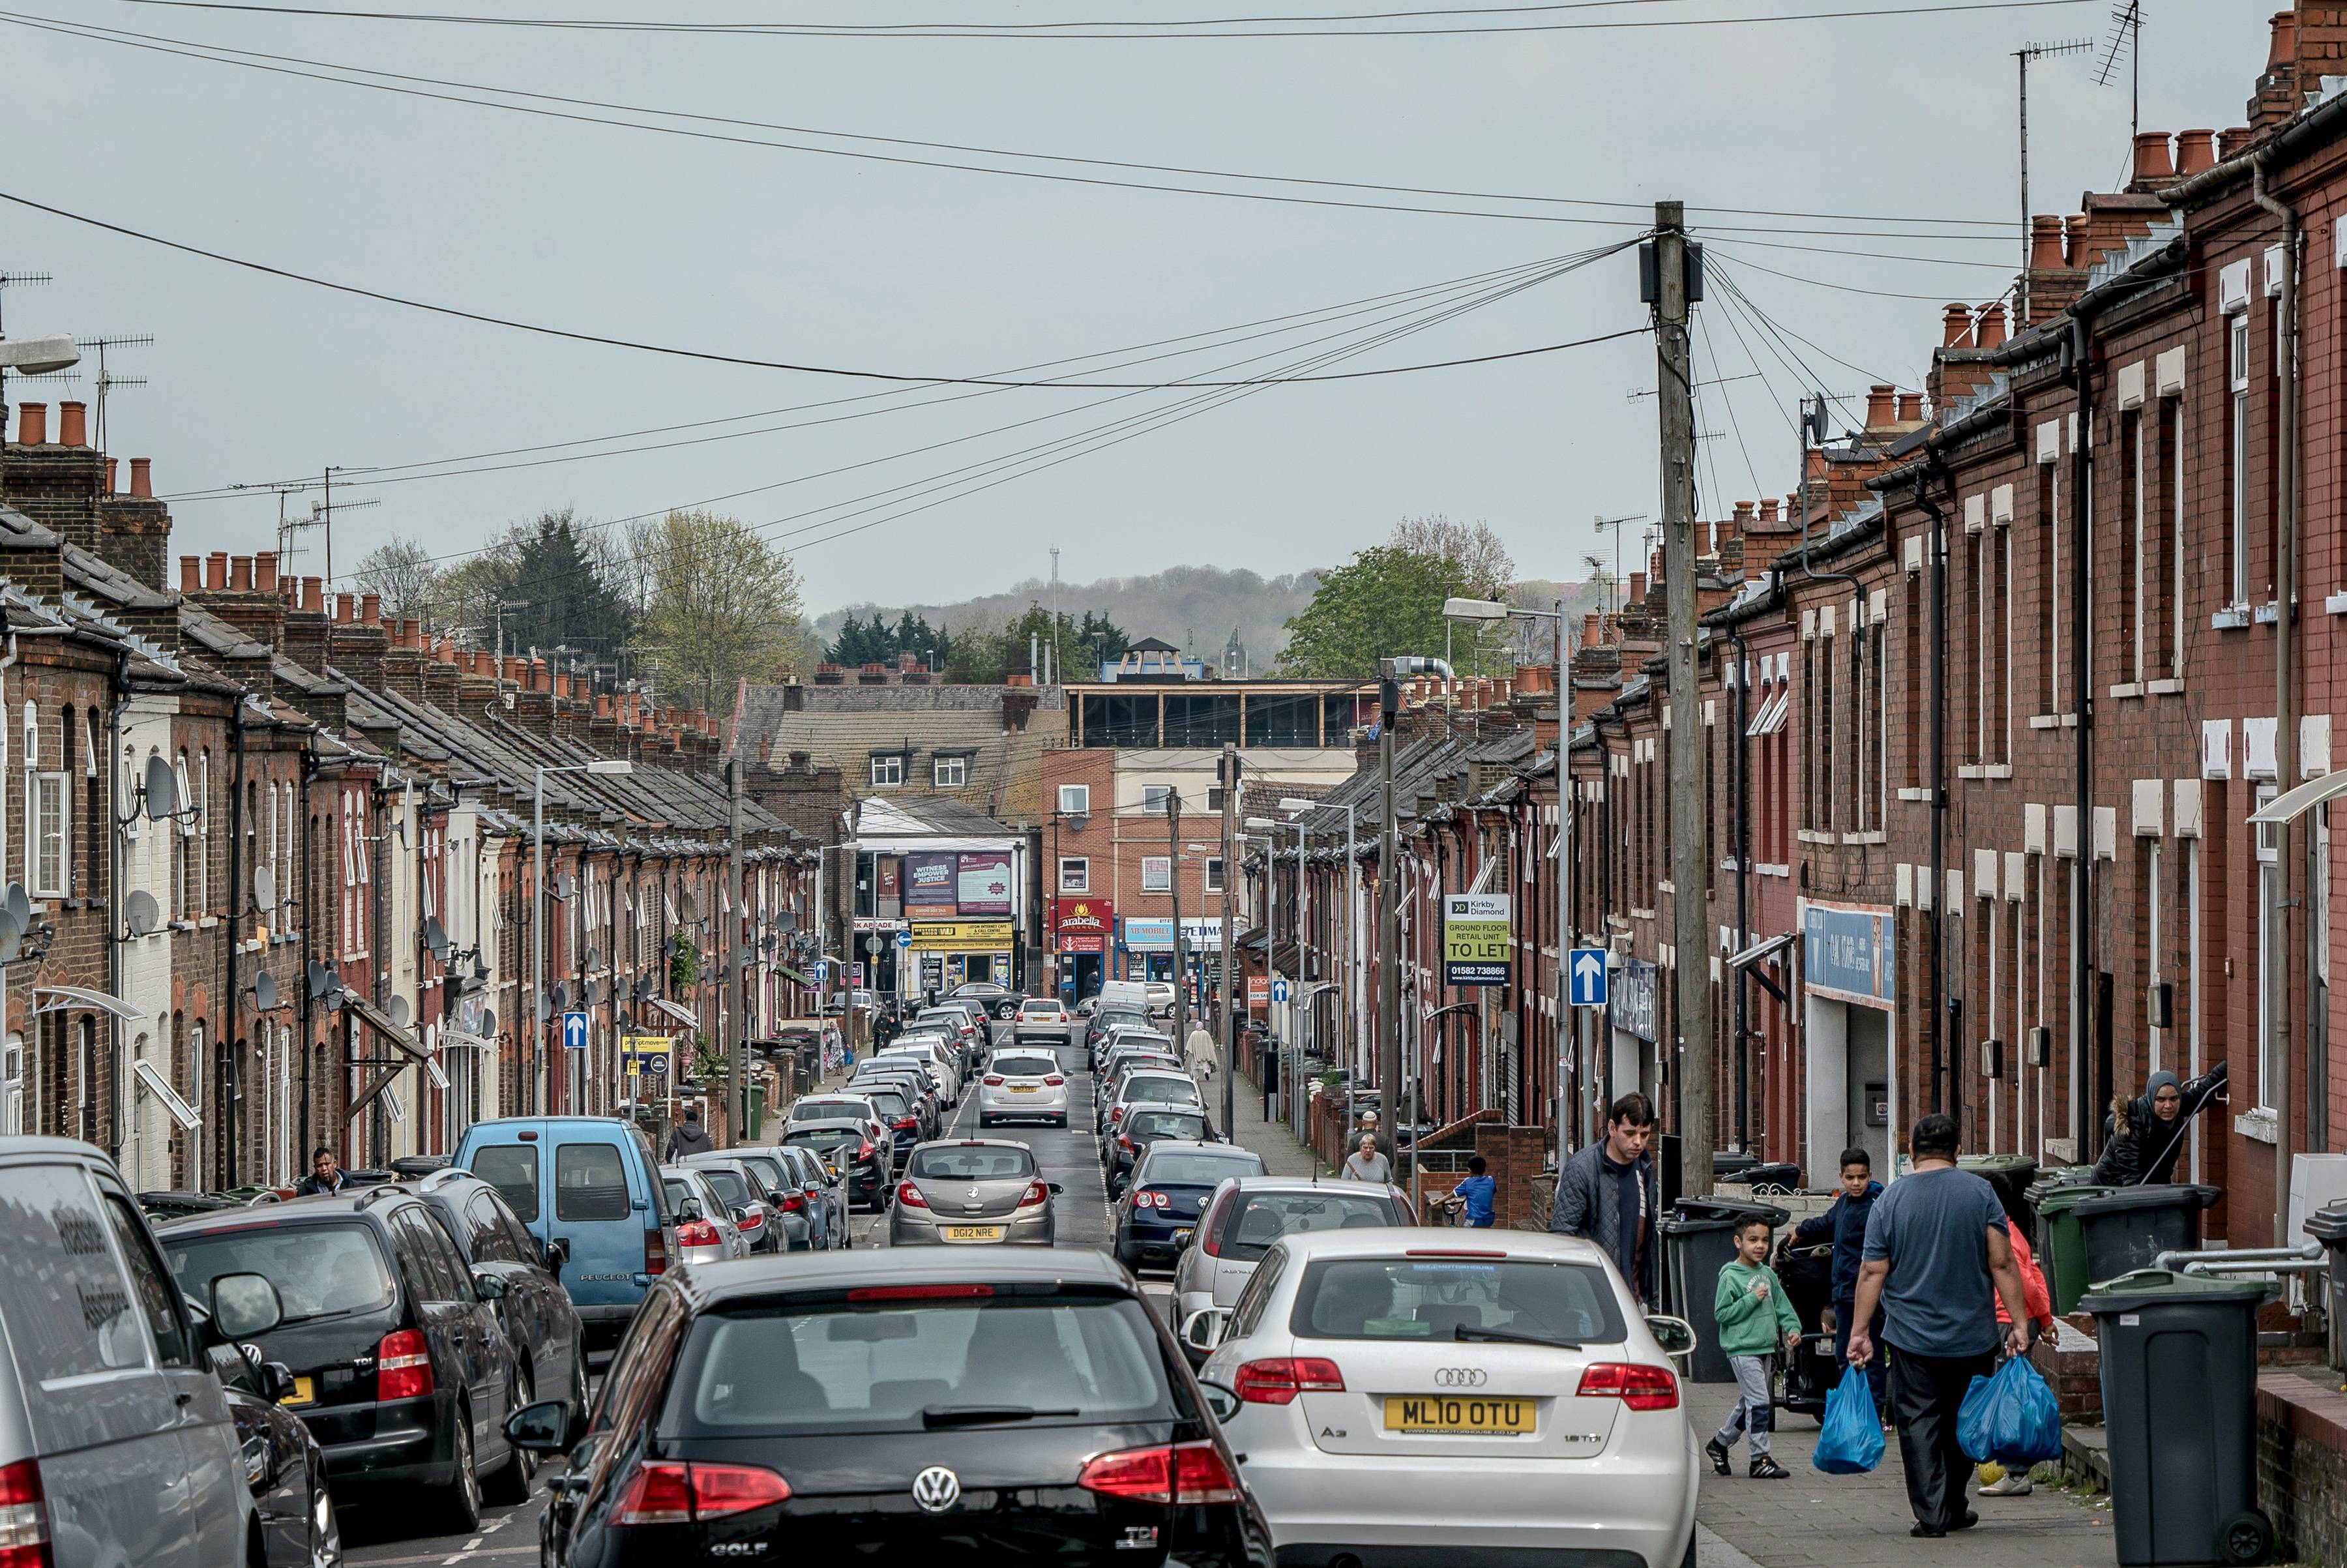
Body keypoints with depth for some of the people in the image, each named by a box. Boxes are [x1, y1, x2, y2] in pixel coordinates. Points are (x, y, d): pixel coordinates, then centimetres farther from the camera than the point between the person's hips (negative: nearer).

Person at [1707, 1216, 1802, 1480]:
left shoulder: (1768, 1274, 11)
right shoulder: (1730, 1277, -9)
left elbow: (1781, 1305, 17)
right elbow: (1721, 1314, -12)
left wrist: (1792, 1328, 1)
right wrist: (1751, 1300, -18)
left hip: (1765, 1348, 8)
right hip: (1742, 1349, -8)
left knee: (1748, 1403, 15)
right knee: (1759, 1402, -12)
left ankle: (1720, 1443, 33)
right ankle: (1761, 1459, -7)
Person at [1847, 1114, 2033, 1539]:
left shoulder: (1891, 1199, -2)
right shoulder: (1980, 1193, -2)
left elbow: (1873, 1272, -3)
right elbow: (2002, 1264, -6)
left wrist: (1860, 1332, 2)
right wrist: (2019, 1324, -3)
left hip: (1912, 1338, -1)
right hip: (1973, 1337, 1)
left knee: (1918, 1423, 2)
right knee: (1962, 1423, 15)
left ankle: (1931, 1516, -5)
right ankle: (1953, 1510, 26)